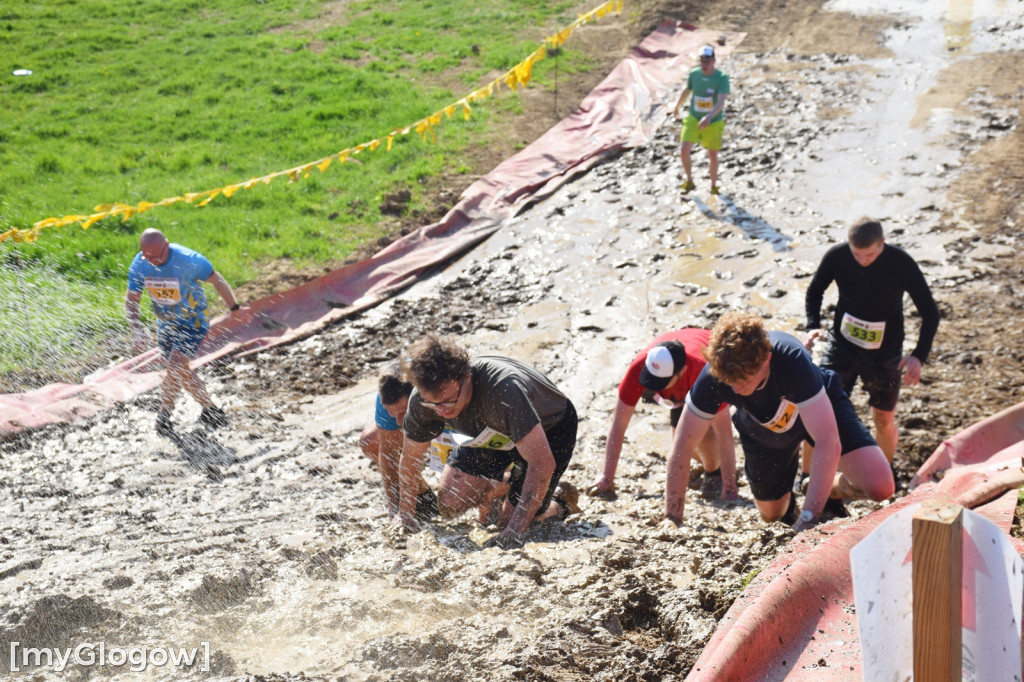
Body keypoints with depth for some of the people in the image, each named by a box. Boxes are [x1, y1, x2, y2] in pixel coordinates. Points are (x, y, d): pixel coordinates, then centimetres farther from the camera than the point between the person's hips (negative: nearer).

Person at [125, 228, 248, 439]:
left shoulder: (189, 260, -27)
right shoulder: (139, 265, -14)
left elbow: (216, 280, -11)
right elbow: (131, 300, -2)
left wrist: (235, 308, -1)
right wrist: (136, 330, -15)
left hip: (193, 323, -6)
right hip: (165, 325, 6)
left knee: (176, 368, -19)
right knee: (182, 373, 13)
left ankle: (164, 415, 1)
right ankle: (210, 409, 32)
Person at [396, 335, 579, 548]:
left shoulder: (504, 389, -44)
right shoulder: (423, 400, -27)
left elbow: (543, 463, -40)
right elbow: (410, 458, -8)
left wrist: (515, 528, -40)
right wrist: (406, 517, -1)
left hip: (550, 429, -5)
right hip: (495, 435, 5)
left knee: (509, 523, -11)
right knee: (449, 505, -6)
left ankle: (559, 502, 17)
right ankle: (501, 482, 20)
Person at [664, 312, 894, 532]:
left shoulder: (792, 360, -43)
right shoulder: (713, 376, -35)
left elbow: (828, 443, -44)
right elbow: (681, 450, -27)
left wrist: (806, 521, -46)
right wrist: (673, 522, -28)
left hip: (820, 408, -2)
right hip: (762, 430, 2)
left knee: (881, 487, -19)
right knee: (772, 514, 10)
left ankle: (831, 488, 14)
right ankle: (787, 499, 45)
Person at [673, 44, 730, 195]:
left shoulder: (722, 78, -19)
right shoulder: (694, 74, -7)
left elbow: (721, 102, -31)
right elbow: (687, 91, 14)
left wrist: (709, 117, -48)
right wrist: (677, 107, 31)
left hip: (713, 122, -2)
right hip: (693, 119, 2)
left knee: (713, 156, 10)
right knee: (684, 150, -16)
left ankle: (713, 185, 33)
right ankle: (689, 181, 6)